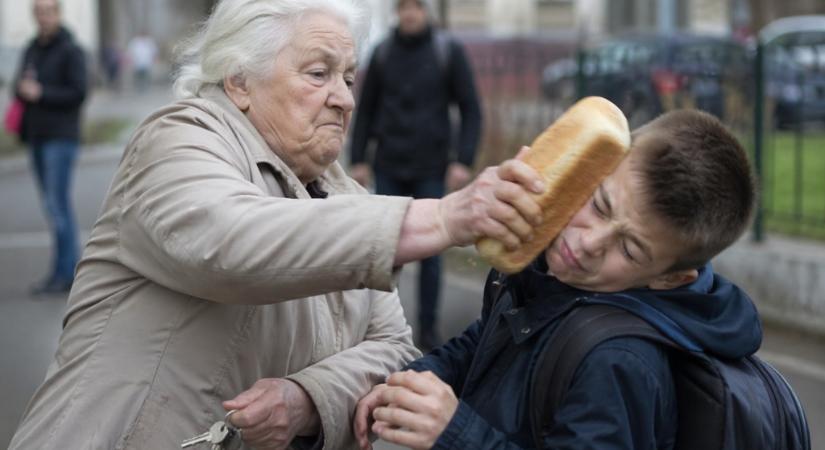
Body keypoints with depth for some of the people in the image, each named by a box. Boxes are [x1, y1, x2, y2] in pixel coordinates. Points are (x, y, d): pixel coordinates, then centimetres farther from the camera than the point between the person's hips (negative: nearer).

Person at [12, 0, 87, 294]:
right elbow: (20, 88, 17)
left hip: (61, 136, -7)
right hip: (37, 136, 7)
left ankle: (66, 273, -7)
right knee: (52, 202, 8)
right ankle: (65, 269, 13)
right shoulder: (32, 50, 15)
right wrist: (22, 89, -6)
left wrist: (41, 93, -16)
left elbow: (78, 93, -13)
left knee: (59, 204, -10)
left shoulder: (70, 51, -6)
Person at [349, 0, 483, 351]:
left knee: (430, 249, 2)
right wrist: (357, 160, 5)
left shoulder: (449, 51, -3)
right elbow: (365, 109, 10)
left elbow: (471, 110, -3)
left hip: (431, 170, -2)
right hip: (389, 169, 2)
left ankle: (428, 330, 12)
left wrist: (463, 161, -11)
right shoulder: (382, 53, 4)